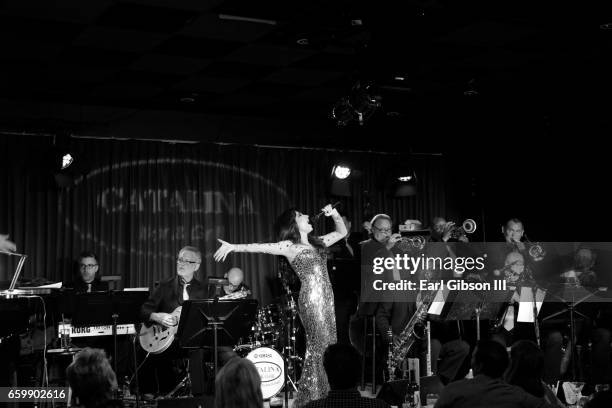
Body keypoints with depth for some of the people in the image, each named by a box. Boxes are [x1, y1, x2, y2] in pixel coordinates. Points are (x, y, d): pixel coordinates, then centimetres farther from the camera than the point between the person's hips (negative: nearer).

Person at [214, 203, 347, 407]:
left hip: (327, 297, 7)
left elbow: (341, 232, 29)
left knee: (328, 344, 6)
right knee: (320, 346, -7)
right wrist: (233, 247, -23)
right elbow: (259, 247, -12)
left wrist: (334, 214, 11)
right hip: (311, 298, -7)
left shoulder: (317, 243, 19)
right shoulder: (289, 246, -2)